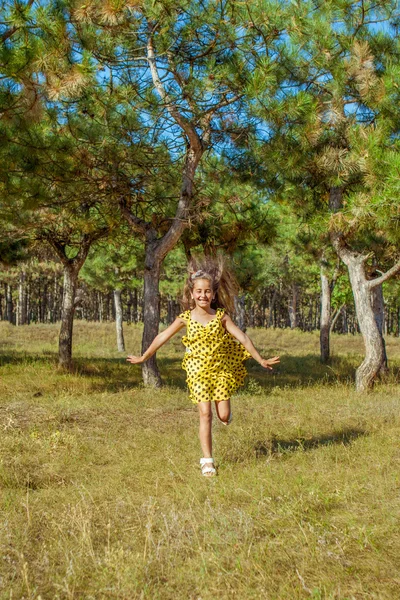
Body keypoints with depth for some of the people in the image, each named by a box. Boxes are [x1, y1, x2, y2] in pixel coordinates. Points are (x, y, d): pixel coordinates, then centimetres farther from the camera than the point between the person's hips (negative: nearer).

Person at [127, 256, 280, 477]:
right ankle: (207, 460, 3)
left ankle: (225, 411, 40)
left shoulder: (221, 316, -3)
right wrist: (144, 357, 9)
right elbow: (162, 337, 4)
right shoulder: (185, 318, -4)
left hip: (221, 369, 1)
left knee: (223, 416, -1)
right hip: (198, 371, -1)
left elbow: (242, 338, -2)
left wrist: (261, 360, -2)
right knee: (205, 414, -7)